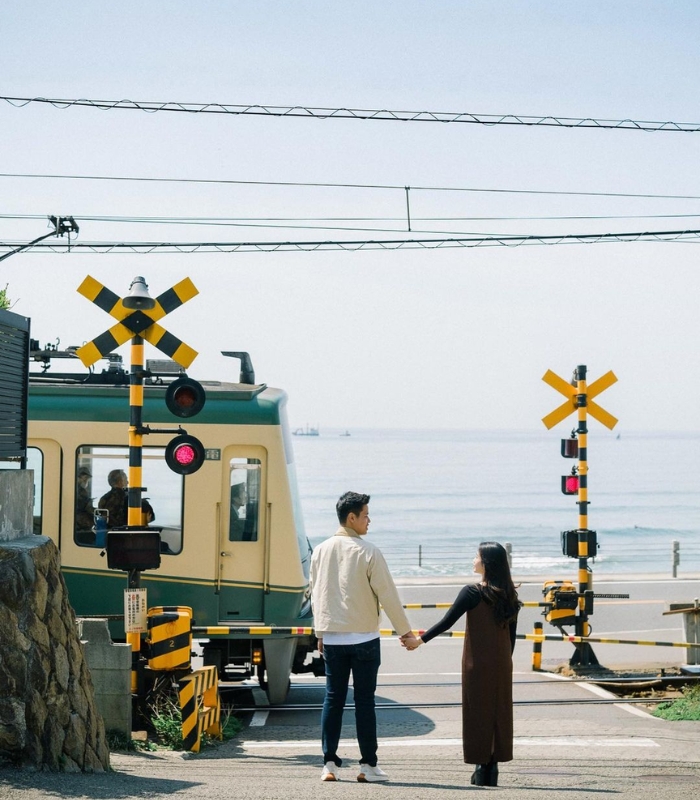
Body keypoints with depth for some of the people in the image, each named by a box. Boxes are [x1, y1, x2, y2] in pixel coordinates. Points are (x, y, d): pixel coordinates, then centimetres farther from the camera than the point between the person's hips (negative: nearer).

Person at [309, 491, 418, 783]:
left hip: (332, 638, 4)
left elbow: (315, 593, 12)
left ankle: (329, 764, 7)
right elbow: (388, 595, -8)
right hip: (363, 638, -4)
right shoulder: (368, 552, -10)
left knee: (333, 699, 8)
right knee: (364, 701, 1)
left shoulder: (321, 551, 5)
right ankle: (368, 766, 4)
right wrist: (405, 631, 1)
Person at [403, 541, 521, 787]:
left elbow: (446, 622, -10)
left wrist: (420, 640, 1)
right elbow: (511, 635, 10)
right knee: (498, 712, 9)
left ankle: (482, 768, 2)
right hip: (502, 666, 5)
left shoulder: (473, 593, -12)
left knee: (478, 713, 2)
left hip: (477, 665, -5)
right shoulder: (509, 596, 5)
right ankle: (493, 767, 10)